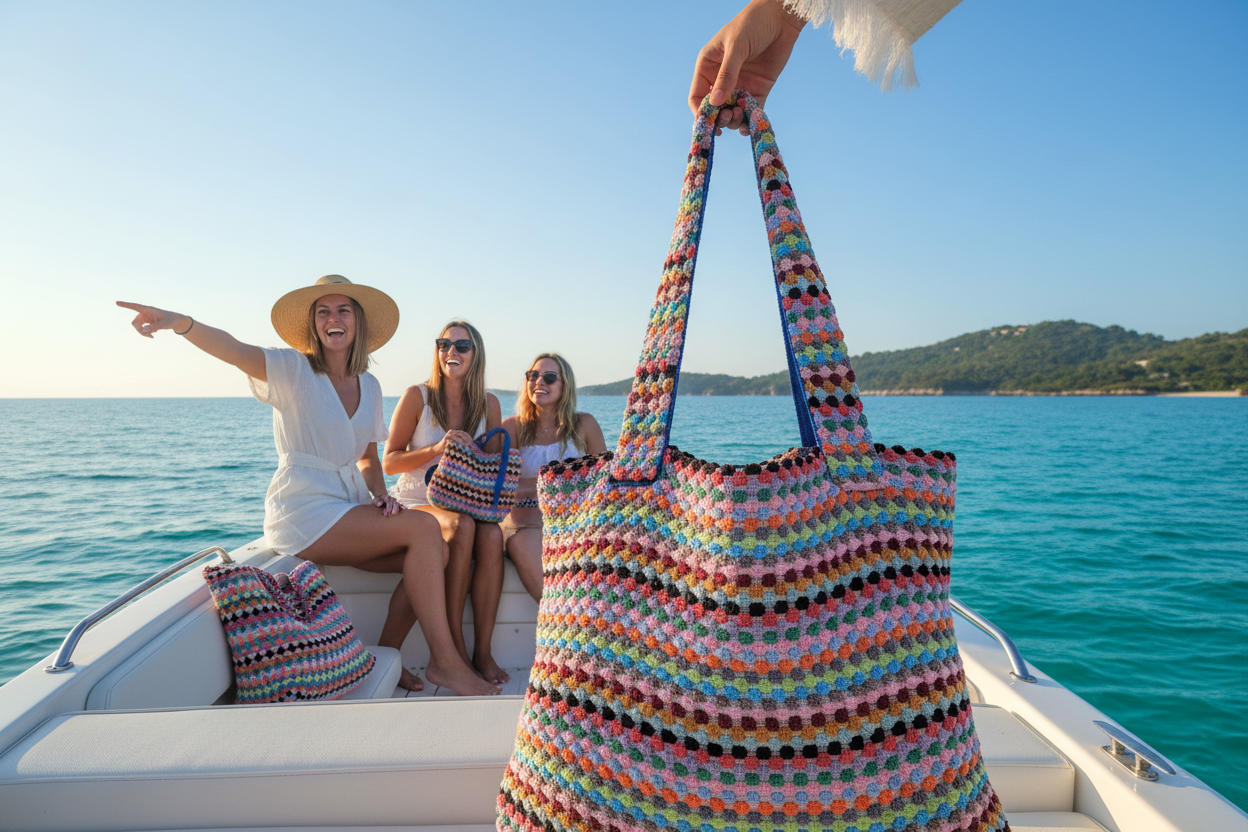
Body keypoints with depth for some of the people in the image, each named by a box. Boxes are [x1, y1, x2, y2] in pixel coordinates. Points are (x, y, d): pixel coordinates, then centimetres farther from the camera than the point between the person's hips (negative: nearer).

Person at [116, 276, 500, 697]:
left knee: (430, 556, -16)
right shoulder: (293, 370, -5)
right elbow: (234, 350, -25)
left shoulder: (369, 385, 12)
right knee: (424, 527, -23)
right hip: (303, 515, -6)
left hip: (352, 510, 6)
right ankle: (444, 661, -14)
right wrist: (181, 322, -45)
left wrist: (381, 494, -2)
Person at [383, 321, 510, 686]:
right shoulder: (417, 397, -3)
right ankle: (454, 648, -24)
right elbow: (389, 461, -6)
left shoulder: (488, 404, 5)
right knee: (462, 525, -34)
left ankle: (483, 651, -24)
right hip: (417, 504, -2)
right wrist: (437, 448, -21)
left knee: (492, 534, -31)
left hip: (468, 504, 3)